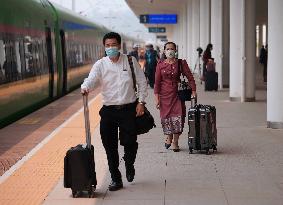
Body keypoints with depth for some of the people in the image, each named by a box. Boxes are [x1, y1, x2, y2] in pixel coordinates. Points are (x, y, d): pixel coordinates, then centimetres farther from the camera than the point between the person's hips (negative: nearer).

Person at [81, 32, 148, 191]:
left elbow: (142, 82, 6)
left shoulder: (130, 61, 1)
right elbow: (91, 79, -15)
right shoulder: (100, 64, 0)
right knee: (110, 147, 3)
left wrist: (141, 102, 0)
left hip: (129, 109, -1)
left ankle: (129, 165, 30)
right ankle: (116, 179, 17)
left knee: (129, 142, -4)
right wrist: (85, 87, -37)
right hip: (109, 110, 1)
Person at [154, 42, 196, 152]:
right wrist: (156, 97, -3)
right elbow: (157, 82, 3)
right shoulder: (160, 65, 2)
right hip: (164, 94, 1)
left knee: (178, 116, -7)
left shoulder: (181, 63, 0)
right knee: (166, 117, 3)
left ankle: (175, 142, 6)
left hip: (177, 93, -1)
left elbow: (190, 77, 0)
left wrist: (193, 91, -9)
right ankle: (169, 137, 29)